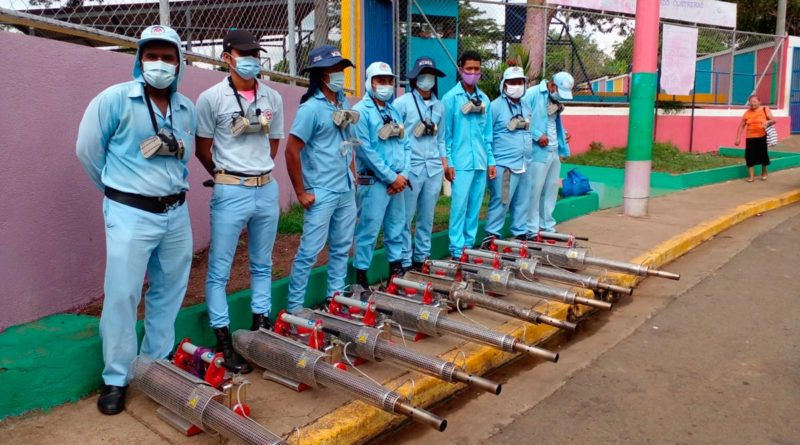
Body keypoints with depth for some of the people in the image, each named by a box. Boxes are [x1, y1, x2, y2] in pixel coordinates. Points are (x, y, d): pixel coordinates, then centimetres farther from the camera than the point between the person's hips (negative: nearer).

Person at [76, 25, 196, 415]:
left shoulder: (188, 109, 6)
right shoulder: (114, 99, -9)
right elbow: (88, 149, -3)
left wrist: (174, 169, 5)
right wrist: (120, 188, 6)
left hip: (176, 212, 5)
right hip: (131, 214, -5)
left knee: (169, 292, 13)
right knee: (122, 296, -3)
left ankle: (157, 365, 29)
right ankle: (116, 378, 13)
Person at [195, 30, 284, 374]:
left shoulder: (273, 98, 6)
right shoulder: (212, 98, -7)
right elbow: (203, 150, 1)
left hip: (267, 190, 5)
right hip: (231, 192, -4)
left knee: (262, 265, 14)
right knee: (219, 270, 1)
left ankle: (260, 327, 27)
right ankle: (223, 341, 10)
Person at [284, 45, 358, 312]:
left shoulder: (343, 105, 9)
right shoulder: (311, 108, -13)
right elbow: (291, 151, -15)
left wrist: (352, 176, 15)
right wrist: (301, 193, -13)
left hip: (347, 190, 7)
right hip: (322, 193, -7)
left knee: (341, 248, 14)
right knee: (310, 251, -3)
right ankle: (294, 307, 8)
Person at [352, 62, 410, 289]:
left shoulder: (394, 111, 16)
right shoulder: (361, 111, -7)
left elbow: (405, 145, 13)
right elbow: (365, 150, -15)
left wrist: (403, 175, -3)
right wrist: (392, 177, -14)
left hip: (397, 182, 7)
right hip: (373, 182, -7)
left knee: (396, 228, 14)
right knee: (368, 230, -4)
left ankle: (397, 269, 26)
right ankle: (361, 275, 6)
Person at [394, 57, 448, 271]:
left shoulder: (439, 106, 13)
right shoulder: (402, 103, -2)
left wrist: (444, 163, 12)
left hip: (434, 169, 5)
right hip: (410, 168, -5)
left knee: (427, 218, 12)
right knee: (405, 218, -1)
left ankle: (422, 258, 24)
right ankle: (405, 262, 9)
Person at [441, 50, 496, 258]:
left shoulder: (484, 99, 12)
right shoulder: (451, 98, -3)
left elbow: (487, 134, 15)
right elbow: (445, 133, -4)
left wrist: (491, 161, 11)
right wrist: (448, 162, -8)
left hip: (480, 161, 5)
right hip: (461, 161, -5)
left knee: (475, 205, 9)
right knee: (459, 205, -4)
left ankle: (469, 244, 20)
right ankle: (457, 248, 4)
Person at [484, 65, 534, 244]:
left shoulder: (526, 106, 16)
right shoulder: (496, 106, -8)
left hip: (524, 164, 7)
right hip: (504, 165, -7)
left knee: (522, 202, 11)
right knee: (500, 202, -7)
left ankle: (521, 234, 22)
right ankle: (491, 235, 4)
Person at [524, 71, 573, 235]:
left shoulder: (556, 99, 15)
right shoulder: (533, 93, -11)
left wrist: (562, 134, 12)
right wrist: (537, 135, -20)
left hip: (554, 151, 8)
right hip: (538, 151, -8)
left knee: (551, 190, 13)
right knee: (534, 190, -4)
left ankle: (547, 226, 23)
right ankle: (531, 231, 4)